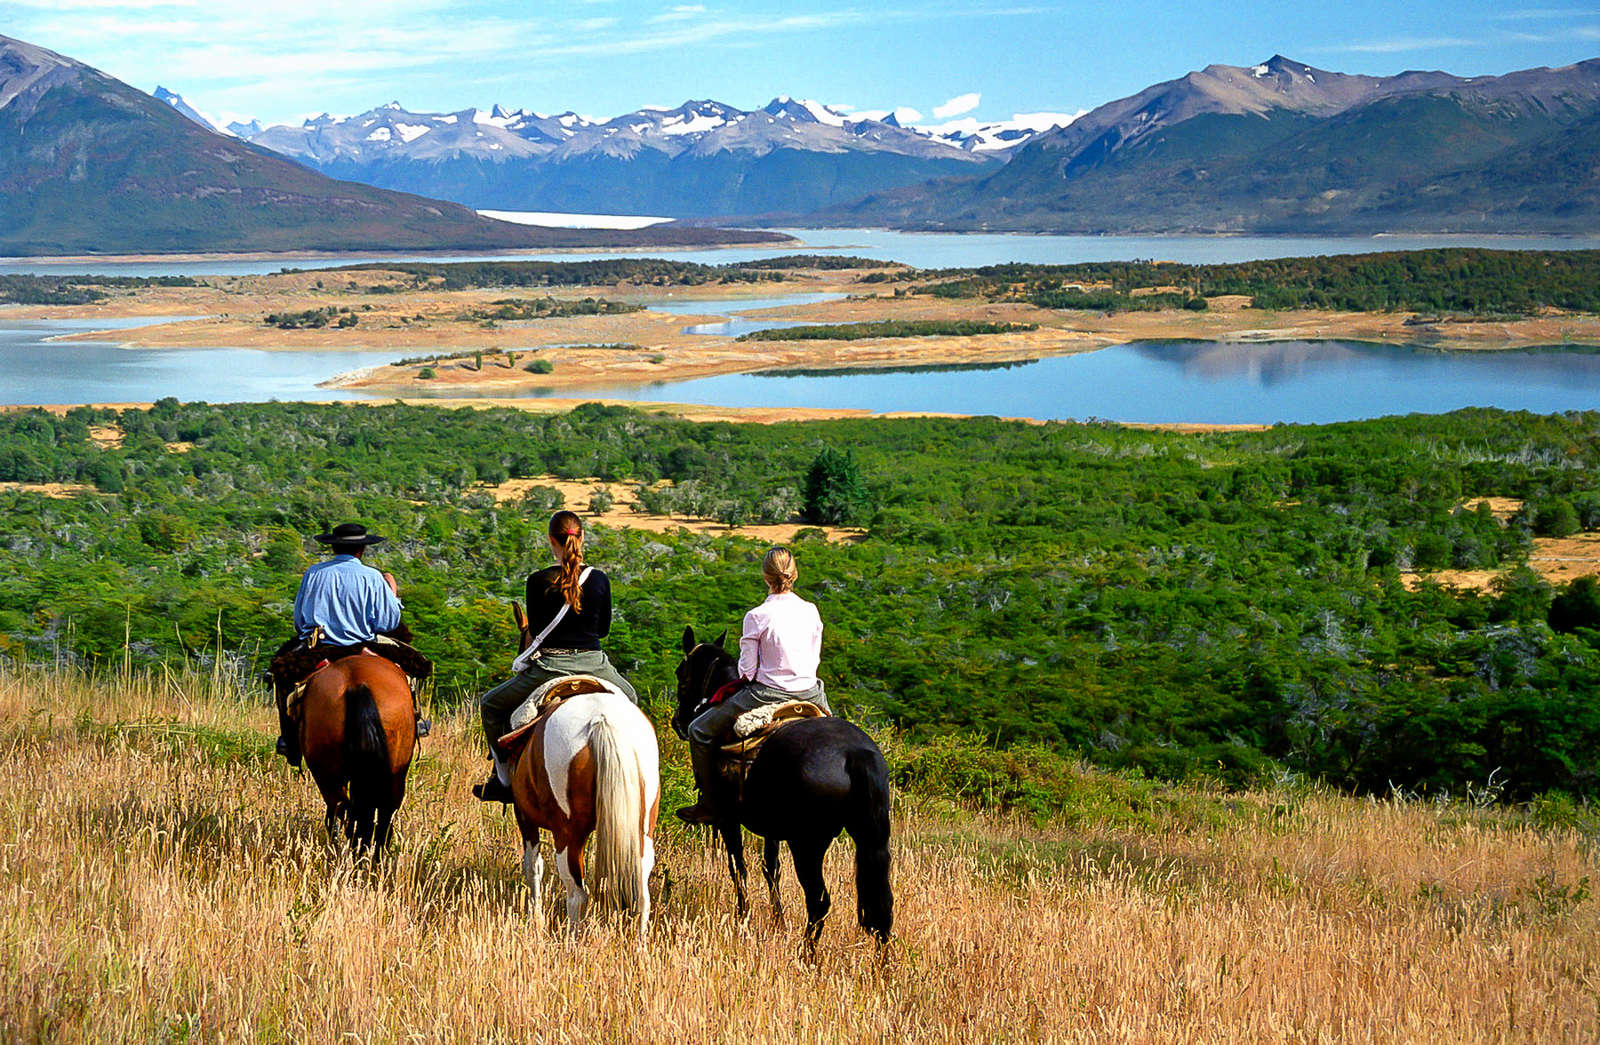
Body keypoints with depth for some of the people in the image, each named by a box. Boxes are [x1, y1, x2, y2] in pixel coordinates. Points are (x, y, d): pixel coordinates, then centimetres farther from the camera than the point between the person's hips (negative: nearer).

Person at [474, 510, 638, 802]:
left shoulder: (538, 582, -9)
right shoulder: (599, 579, -1)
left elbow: (536, 628, 4)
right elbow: (604, 629, 9)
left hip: (549, 666, -2)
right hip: (593, 665, 3)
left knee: (491, 705, 20)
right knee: (629, 699, 34)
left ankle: (504, 780, 16)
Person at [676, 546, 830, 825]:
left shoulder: (757, 617, -12)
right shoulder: (811, 611, 1)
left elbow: (747, 670, -8)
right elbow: (815, 660, 9)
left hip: (766, 695, -4)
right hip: (808, 694, 4)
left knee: (700, 731, 12)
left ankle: (709, 805, 12)